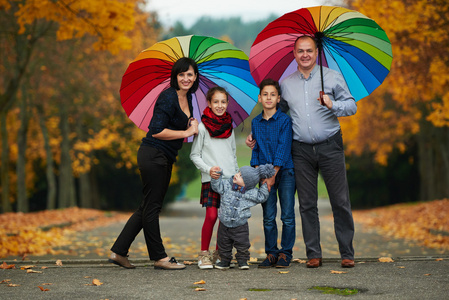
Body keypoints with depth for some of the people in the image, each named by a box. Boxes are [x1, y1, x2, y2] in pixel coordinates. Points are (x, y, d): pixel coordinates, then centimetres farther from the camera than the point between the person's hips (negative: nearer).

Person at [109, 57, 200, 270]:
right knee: (151, 207, 0)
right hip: (153, 155, -10)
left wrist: (193, 126, 2)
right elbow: (156, 131, -21)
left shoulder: (188, 98, 12)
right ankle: (159, 257, 7)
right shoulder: (168, 97, -15)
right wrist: (186, 132, -15)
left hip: (165, 158, 10)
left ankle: (119, 252, 17)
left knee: (149, 207, 11)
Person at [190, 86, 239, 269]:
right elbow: (194, 155, 0)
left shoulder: (229, 127, 12)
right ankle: (204, 254, 2)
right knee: (211, 216, -11)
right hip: (210, 179, -4)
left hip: (229, 178, 4)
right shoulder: (202, 127, -2)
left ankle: (219, 254, 14)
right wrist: (208, 169, -13)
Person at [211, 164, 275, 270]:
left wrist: (265, 185, -7)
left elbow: (262, 197, 3)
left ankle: (242, 261, 21)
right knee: (224, 245, 13)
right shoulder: (227, 185, -7)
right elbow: (216, 186, -2)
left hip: (241, 226, -2)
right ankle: (225, 260, 29)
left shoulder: (251, 193, -9)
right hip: (225, 224, 2)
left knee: (242, 245, 1)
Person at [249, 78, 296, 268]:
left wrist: (273, 175, -14)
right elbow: (255, 150, 9)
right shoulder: (255, 123, 8)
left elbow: (284, 148, -10)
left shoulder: (284, 120, -4)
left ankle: (285, 254, 4)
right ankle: (271, 254, 10)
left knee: (287, 215, -4)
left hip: (284, 171, -3)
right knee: (268, 217, 2)